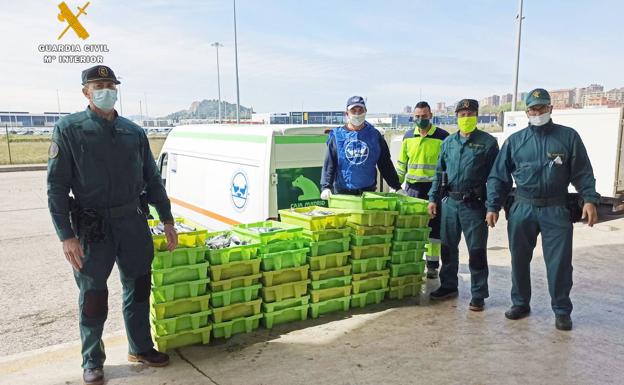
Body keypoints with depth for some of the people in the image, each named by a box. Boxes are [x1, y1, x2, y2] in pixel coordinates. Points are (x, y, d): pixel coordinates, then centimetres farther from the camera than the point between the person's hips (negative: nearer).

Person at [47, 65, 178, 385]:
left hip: (134, 223, 4)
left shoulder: (134, 132, 6)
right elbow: (56, 186, -8)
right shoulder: (69, 129, -5)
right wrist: (66, 235, -13)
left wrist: (167, 220, 10)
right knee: (93, 295, 8)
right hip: (93, 227, -4)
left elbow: (152, 179, 12)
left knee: (138, 288, 14)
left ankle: (141, 347, 32)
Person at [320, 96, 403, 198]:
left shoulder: (374, 135, 6)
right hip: (342, 191, -1)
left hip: (368, 190, 2)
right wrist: (325, 187, -17)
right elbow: (329, 164, -3)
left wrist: (397, 187, 6)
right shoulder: (337, 136, 1)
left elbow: (385, 164, 10)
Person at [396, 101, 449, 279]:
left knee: (433, 227, 5)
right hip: (412, 188, 3)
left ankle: (432, 265, 15)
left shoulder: (443, 137, -3)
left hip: (434, 189, -3)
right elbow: (401, 163, 15)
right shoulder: (408, 136, 9)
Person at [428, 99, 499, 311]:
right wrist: (433, 198, 8)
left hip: (475, 204, -5)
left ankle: (478, 294, 14)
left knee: (477, 251, 2)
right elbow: (439, 173, 15)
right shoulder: (448, 142, 10)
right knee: (448, 247, 14)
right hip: (450, 202, 5)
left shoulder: (488, 142, -4)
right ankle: (448, 286, 30)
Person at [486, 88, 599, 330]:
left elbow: (583, 172, 3)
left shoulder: (568, 136, 4)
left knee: (559, 262, 2)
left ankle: (562, 310, 18)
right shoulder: (515, 141, 6)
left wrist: (589, 199, -11)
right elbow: (498, 176, 7)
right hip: (522, 209, 2)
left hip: (556, 210, -2)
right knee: (519, 260, 10)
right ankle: (520, 303, 26)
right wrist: (493, 206, 0)